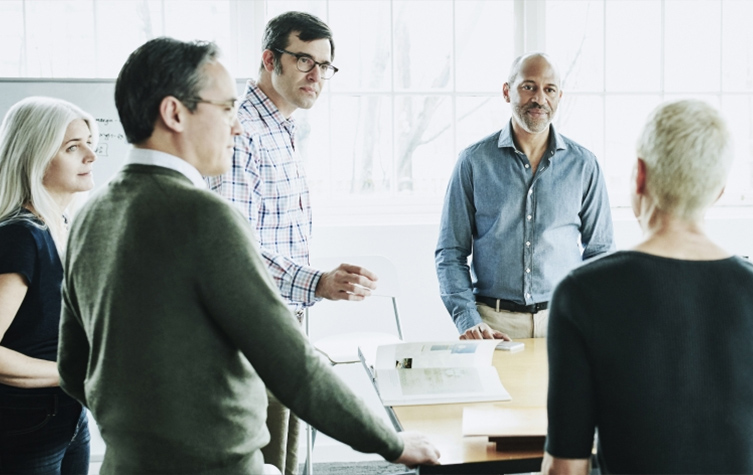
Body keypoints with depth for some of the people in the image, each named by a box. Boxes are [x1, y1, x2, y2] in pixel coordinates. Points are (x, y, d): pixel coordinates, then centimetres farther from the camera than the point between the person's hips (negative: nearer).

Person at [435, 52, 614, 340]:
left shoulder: (583, 165, 8)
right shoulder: (474, 161, 4)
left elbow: (600, 251, 13)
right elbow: (450, 252, 5)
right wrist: (468, 320, -7)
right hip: (494, 322, -1)